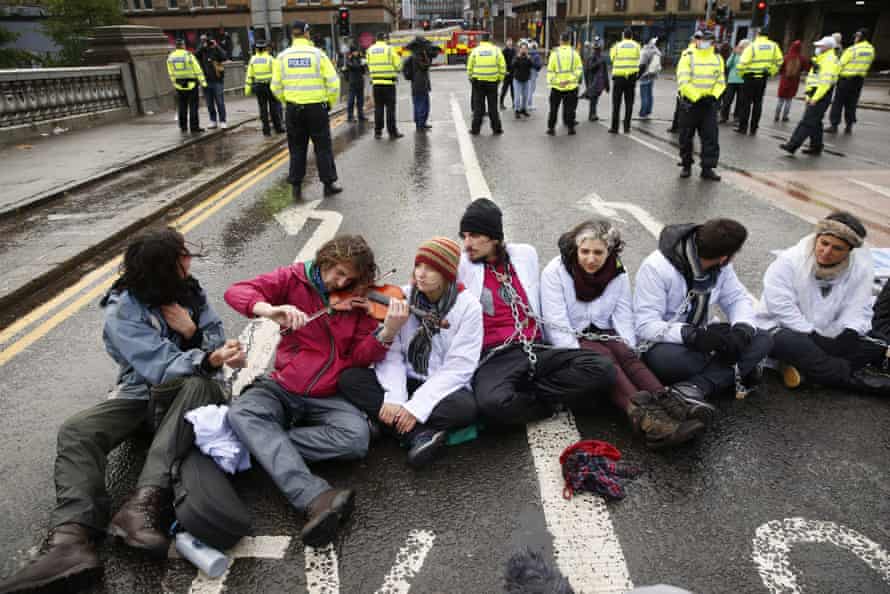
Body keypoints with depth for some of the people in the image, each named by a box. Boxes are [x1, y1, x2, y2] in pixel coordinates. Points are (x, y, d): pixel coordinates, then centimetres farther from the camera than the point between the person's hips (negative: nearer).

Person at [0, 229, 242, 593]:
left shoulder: (190, 292, 1)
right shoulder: (122, 310, -11)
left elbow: (217, 343, 3)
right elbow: (160, 368, -22)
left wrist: (192, 331, -18)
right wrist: (209, 360, -38)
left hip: (186, 391, 0)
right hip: (139, 394, 0)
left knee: (199, 386, -36)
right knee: (76, 431, -26)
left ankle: (143, 503, -46)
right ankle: (72, 539, -45)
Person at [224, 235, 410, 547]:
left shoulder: (359, 298, 4)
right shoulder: (296, 278, 2)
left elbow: (361, 356, -4)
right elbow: (236, 292, -8)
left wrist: (389, 331, -24)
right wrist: (269, 309, -30)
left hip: (329, 399, 0)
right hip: (282, 387, 0)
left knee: (356, 436, -29)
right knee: (242, 412, -31)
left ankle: (261, 444, -18)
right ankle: (317, 496, -45)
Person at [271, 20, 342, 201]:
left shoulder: (282, 57, 2)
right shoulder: (318, 54, -5)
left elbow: (276, 87, 3)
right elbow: (333, 83, -7)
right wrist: (330, 102, 7)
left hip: (293, 109, 2)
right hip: (317, 107, -2)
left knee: (297, 148, 10)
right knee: (323, 147, 7)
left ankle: (296, 186, 11)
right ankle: (329, 184, 11)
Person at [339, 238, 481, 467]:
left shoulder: (468, 306, -11)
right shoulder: (402, 298, -3)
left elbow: (457, 368, -15)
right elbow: (391, 353, -9)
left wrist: (416, 407, -22)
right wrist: (394, 398, -24)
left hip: (443, 388, -3)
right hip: (405, 381, 3)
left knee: (465, 408, -34)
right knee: (349, 378, -20)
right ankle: (421, 434, -26)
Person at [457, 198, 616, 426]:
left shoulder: (526, 254, 12)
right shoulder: (461, 265, 2)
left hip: (535, 350, 4)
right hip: (493, 358, -3)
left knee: (601, 368, -19)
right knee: (493, 403, -37)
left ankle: (524, 394, -10)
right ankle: (546, 401, -5)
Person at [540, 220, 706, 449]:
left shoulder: (618, 273, 3)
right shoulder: (555, 272, -10)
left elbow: (624, 318, -1)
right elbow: (557, 325, -17)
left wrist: (628, 353, -16)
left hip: (603, 335, 5)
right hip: (570, 341, -4)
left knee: (627, 356, -27)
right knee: (605, 358, -32)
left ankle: (665, 409, -49)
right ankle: (645, 419, -56)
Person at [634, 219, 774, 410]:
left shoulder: (721, 266, -3)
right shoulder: (656, 268, -23)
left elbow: (738, 298, 3)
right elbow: (645, 326, -27)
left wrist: (742, 328, -20)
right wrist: (693, 335, -40)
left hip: (699, 337, 7)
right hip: (661, 343, -7)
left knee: (762, 340, -13)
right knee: (668, 359, -41)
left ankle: (695, 388, -29)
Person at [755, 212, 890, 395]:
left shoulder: (861, 268, -4)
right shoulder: (789, 261, -16)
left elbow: (858, 310, -4)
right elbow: (781, 307, -22)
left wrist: (849, 334, -23)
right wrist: (814, 335, -22)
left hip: (826, 336, 4)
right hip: (782, 330, -3)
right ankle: (861, 379, -29)